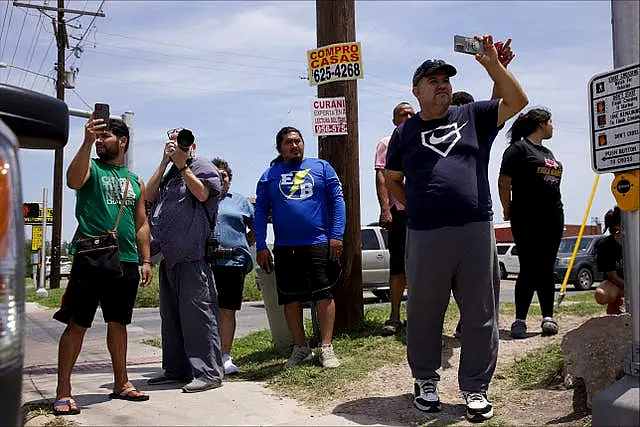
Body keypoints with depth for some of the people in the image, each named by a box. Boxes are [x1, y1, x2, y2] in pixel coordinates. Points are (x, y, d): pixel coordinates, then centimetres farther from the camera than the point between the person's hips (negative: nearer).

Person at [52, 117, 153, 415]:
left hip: (126, 261, 4)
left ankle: (121, 384, 24)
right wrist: (87, 142, -25)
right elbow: (73, 181, -19)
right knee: (77, 324, -4)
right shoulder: (91, 167, 5)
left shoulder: (135, 181, 17)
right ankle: (63, 391, 2)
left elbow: (141, 223, 18)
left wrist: (145, 261, 11)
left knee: (118, 323, 13)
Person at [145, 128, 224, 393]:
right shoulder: (168, 173, 24)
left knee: (197, 311, -10)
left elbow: (202, 193, -14)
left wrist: (182, 164, -10)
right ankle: (176, 369, 21)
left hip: (192, 254, -8)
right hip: (168, 254, 8)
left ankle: (209, 372, -8)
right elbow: (149, 196, 9)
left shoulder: (203, 167, 4)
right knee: (171, 314, 12)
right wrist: (165, 162, 5)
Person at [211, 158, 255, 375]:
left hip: (233, 262, 1)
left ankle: (225, 356, 11)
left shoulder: (240, 201, 17)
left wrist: (244, 245, 11)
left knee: (227, 311, 4)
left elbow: (257, 226, 20)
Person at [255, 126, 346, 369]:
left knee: (324, 294, -4)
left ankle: (326, 348, 4)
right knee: (290, 299, 6)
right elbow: (260, 212, 9)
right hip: (285, 247, 2)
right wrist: (261, 247, 0)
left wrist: (337, 235, -8)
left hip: (319, 243, -2)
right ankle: (301, 348, 18)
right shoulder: (269, 176, 11)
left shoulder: (321, 167, 8)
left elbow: (337, 200, 3)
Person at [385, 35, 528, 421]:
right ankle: (426, 380, 24)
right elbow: (392, 180, 19)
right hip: (425, 236, 0)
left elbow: (517, 102, 2)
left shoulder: (473, 117, 11)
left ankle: (476, 388, 16)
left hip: (476, 231, 0)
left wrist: (493, 63, -8)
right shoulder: (405, 133, 12)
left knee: (480, 314, 4)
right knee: (425, 313, 8)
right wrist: (415, 206, 8)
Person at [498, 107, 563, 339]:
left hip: (553, 218, 7)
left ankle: (548, 317, 11)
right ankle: (520, 320, -2)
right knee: (529, 269, -7)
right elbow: (504, 181, -8)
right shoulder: (518, 148, -4)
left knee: (546, 269, 8)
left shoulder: (547, 152, 21)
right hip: (527, 219, -7)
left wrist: (556, 211, 16)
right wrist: (508, 210, -8)